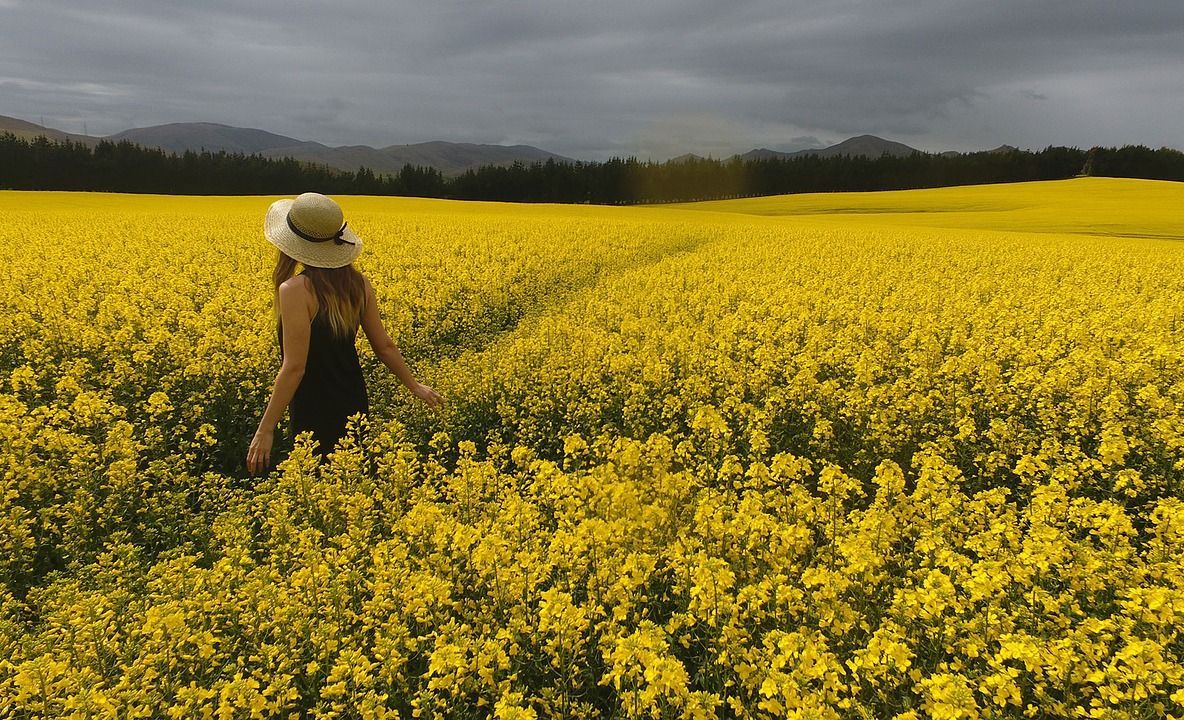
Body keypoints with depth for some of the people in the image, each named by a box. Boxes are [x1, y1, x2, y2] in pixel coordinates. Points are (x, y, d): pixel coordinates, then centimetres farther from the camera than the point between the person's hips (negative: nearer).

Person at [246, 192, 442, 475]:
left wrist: (265, 430, -17)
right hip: (355, 409, 6)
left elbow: (295, 366, -23)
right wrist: (414, 385, 19)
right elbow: (384, 346, 4)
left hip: (315, 418, -6)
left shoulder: (295, 290, -21)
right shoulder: (358, 282, -2)